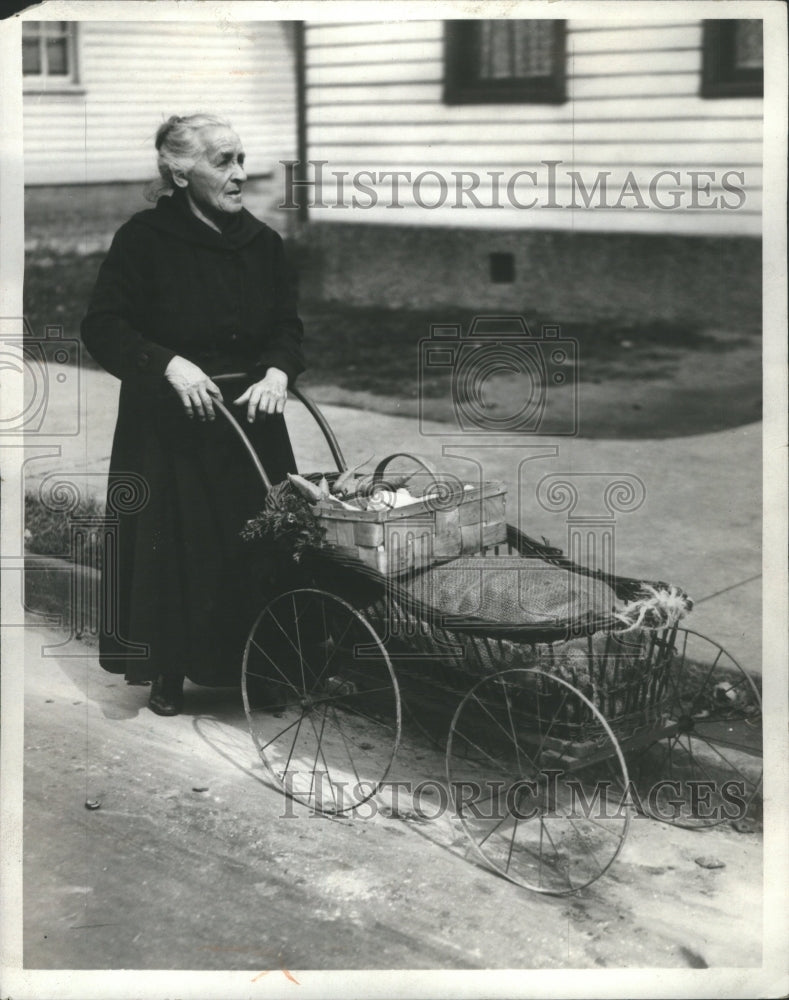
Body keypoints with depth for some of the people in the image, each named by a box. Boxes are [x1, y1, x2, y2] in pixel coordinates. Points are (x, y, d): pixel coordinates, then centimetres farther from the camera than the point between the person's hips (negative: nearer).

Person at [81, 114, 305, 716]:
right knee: (172, 548, -1)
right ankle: (168, 674, 15)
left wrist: (277, 372, -12)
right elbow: (103, 327, -9)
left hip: (250, 420, 4)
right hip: (168, 427, -4)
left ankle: (254, 667, 18)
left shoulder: (263, 243, 5)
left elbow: (288, 327, 9)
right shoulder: (144, 239, -8)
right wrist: (170, 363, -23)